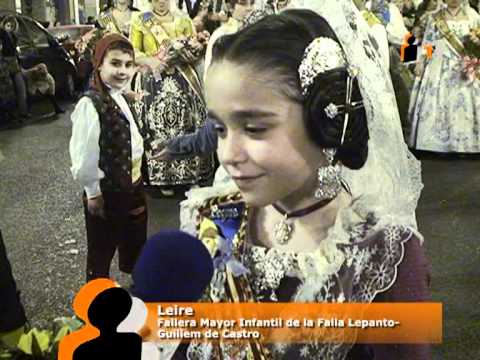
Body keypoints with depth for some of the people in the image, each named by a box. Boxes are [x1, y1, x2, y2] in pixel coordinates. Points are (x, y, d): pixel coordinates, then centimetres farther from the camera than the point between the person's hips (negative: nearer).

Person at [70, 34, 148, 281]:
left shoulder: (122, 98, 4)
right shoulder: (90, 104, -24)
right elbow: (83, 156, -24)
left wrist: (138, 178, 12)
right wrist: (93, 192, -16)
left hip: (132, 185, 9)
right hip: (106, 191, -9)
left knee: (135, 243, 25)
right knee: (101, 251, 9)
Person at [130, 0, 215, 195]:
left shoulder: (182, 19, 9)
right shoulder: (141, 22, 4)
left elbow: (196, 48, 11)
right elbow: (132, 51, 1)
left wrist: (185, 53, -12)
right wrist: (151, 61, -16)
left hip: (183, 79, 2)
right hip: (156, 80, -1)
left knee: (188, 124, 0)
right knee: (159, 127, -4)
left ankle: (193, 174, 9)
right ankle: (164, 177, 4)